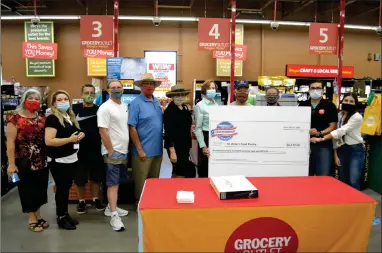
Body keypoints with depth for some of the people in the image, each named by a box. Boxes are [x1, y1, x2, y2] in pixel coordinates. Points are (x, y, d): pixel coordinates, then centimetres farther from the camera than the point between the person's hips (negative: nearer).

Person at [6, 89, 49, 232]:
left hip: (41, 162, 5)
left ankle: (38, 216, 31)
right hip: (24, 163, -5)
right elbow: (10, 143, -12)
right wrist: (11, 164, -15)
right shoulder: (15, 119, -9)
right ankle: (31, 219, 23)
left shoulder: (42, 119, 8)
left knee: (40, 189, 14)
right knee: (27, 190, 8)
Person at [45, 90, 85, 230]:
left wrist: (79, 136, 5)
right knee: (61, 188, 3)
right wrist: (70, 139, -23)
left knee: (67, 188, 16)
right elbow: (48, 141, -23)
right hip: (59, 161, -8)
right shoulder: (52, 118, -14)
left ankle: (65, 214, 29)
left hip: (72, 159, 8)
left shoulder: (70, 117, 12)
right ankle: (61, 218, 17)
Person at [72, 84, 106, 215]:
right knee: (80, 178, 10)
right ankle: (81, 201, 28)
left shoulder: (99, 110, 3)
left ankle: (96, 199, 30)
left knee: (96, 176, 13)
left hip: (96, 149, 2)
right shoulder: (75, 109, -4)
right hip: (80, 150, -2)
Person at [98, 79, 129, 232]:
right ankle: (114, 215, 2)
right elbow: (103, 132, -17)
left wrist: (126, 148, 12)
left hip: (124, 151, 8)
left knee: (118, 181, 16)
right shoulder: (105, 108, -12)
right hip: (113, 152, -8)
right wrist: (111, 152, -17)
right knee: (113, 183, -3)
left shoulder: (125, 106, 11)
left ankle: (111, 207, 29)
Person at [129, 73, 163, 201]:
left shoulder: (157, 102, 10)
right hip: (144, 151, -7)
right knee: (142, 183, 6)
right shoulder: (136, 103, -11)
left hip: (157, 150, 7)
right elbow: (132, 128, -15)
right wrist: (140, 150, -16)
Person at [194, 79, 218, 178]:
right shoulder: (199, 106, -6)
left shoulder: (217, 105, 11)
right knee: (205, 168, 3)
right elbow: (198, 128, -8)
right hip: (206, 137, -5)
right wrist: (203, 146, -12)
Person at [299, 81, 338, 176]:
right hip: (306, 144, 3)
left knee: (323, 176, -3)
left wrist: (319, 133, -19)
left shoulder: (329, 106, 0)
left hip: (323, 145, -3)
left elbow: (333, 126, -3)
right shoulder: (303, 105, 8)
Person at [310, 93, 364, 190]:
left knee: (353, 182, -7)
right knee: (342, 180, 11)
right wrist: (335, 155, 0)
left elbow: (341, 131, -22)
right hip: (341, 150, 5)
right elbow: (335, 135, 4)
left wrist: (321, 139, -29)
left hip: (355, 150, -5)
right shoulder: (338, 115, 5)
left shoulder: (357, 117, -11)